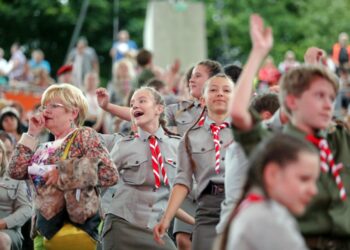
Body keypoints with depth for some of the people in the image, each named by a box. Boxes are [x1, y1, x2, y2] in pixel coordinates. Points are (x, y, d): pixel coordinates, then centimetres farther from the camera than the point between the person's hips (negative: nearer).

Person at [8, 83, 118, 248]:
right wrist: (32, 134, 5)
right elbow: (15, 171, 5)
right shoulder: (45, 149, 16)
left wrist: (63, 172, -16)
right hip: (46, 228, 7)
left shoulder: (83, 136, -3)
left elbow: (110, 174, -15)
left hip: (75, 225, -7)